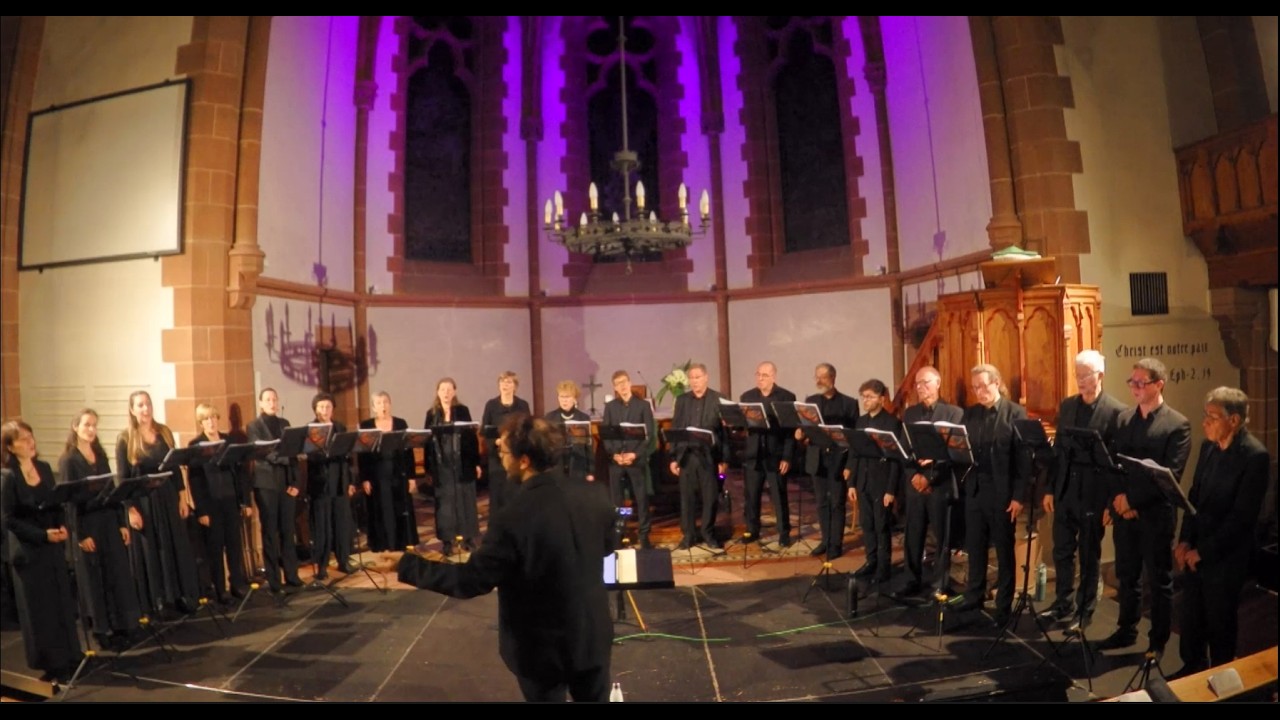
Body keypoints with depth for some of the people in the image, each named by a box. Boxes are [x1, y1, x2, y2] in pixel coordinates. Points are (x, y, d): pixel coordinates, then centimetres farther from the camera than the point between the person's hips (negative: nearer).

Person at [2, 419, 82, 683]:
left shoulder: (44, 468, 5)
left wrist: (62, 527, -7)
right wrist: (43, 534, -19)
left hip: (54, 546, 5)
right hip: (29, 550, -5)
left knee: (63, 602, 9)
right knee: (40, 608, 5)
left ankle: (69, 657, 21)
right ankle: (52, 663, 16)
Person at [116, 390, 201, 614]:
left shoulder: (164, 432, 5)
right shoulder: (125, 440, -6)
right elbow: (123, 478, -8)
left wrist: (183, 497, 5)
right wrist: (131, 509, -13)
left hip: (169, 499, 4)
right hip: (144, 502, -4)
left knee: (178, 548, 9)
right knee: (150, 553, 5)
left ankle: (185, 598, 19)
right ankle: (157, 604, 15)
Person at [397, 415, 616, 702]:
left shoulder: (514, 518, -28)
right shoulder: (595, 500, -10)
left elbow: (471, 581, -22)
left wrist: (406, 565, -13)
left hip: (544, 648, -4)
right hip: (593, 636, 4)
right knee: (594, 697, 23)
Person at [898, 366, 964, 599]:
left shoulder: (954, 413, -1)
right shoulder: (909, 413, 11)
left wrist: (929, 477, -15)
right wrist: (914, 474, -9)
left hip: (941, 484, -3)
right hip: (913, 482, 3)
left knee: (943, 537, 4)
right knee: (912, 536, 7)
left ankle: (940, 585, 16)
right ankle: (914, 581, 20)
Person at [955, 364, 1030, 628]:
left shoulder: (1016, 413, -6)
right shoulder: (969, 413, 8)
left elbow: (1024, 458, -9)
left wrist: (1019, 496, -12)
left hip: (1002, 492, -4)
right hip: (974, 490, 4)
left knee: (1004, 551, 9)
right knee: (975, 547, 13)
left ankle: (1004, 605, 21)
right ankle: (974, 597, 28)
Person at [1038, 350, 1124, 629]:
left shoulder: (1116, 411, -10)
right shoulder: (1067, 406, 7)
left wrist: (1112, 501, -11)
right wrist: (1050, 489, 7)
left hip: (1093, 492, -5)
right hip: (1064, 488, 5)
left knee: (1089, 554, 9)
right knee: (1062, 550, 13)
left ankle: (1084, 610, 23)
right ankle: (1064, 602, 28)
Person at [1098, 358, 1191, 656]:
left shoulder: (1178, 424, -8)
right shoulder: (1123, 418, 8)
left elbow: (1170, 475, -15)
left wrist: (1134, 500, -17)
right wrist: (1118, 498, -9)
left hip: (1155, 513, -4)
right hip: (1123, 511, 5)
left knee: (1159, 581, 9)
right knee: (1126, 576, 16)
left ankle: (1158, 641, 23)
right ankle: (1126, 630, 30)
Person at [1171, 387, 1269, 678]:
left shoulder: (1255, 456, -17)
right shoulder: (1208, 446, 2)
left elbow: (1242, 517, -17)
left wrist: (1203, 551, -14)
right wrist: (1184, 541, 1)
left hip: (1225, 556, -5)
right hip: (1195, 550, 5)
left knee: (1220, 621, 12)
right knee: (1191, 616, 15)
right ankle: (1192, 668, 34)